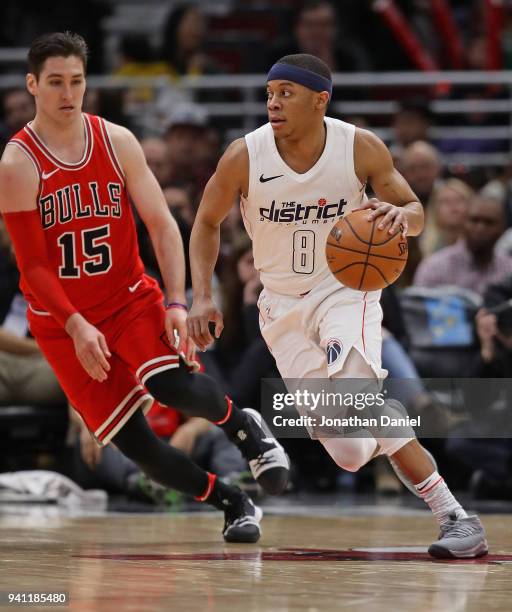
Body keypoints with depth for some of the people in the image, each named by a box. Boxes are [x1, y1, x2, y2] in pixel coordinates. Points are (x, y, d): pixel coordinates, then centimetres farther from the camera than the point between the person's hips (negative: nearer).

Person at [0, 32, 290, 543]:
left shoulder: (117, 142, -3)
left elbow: (161, 225, -2)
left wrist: (176, 303, -14)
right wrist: (76, 326, -25)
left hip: (131, 299, 1)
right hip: (62, 321, -1)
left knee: (173, 385, -27)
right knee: (133, 442, -7)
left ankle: (244, 428, 3)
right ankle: (234, 506, 10)